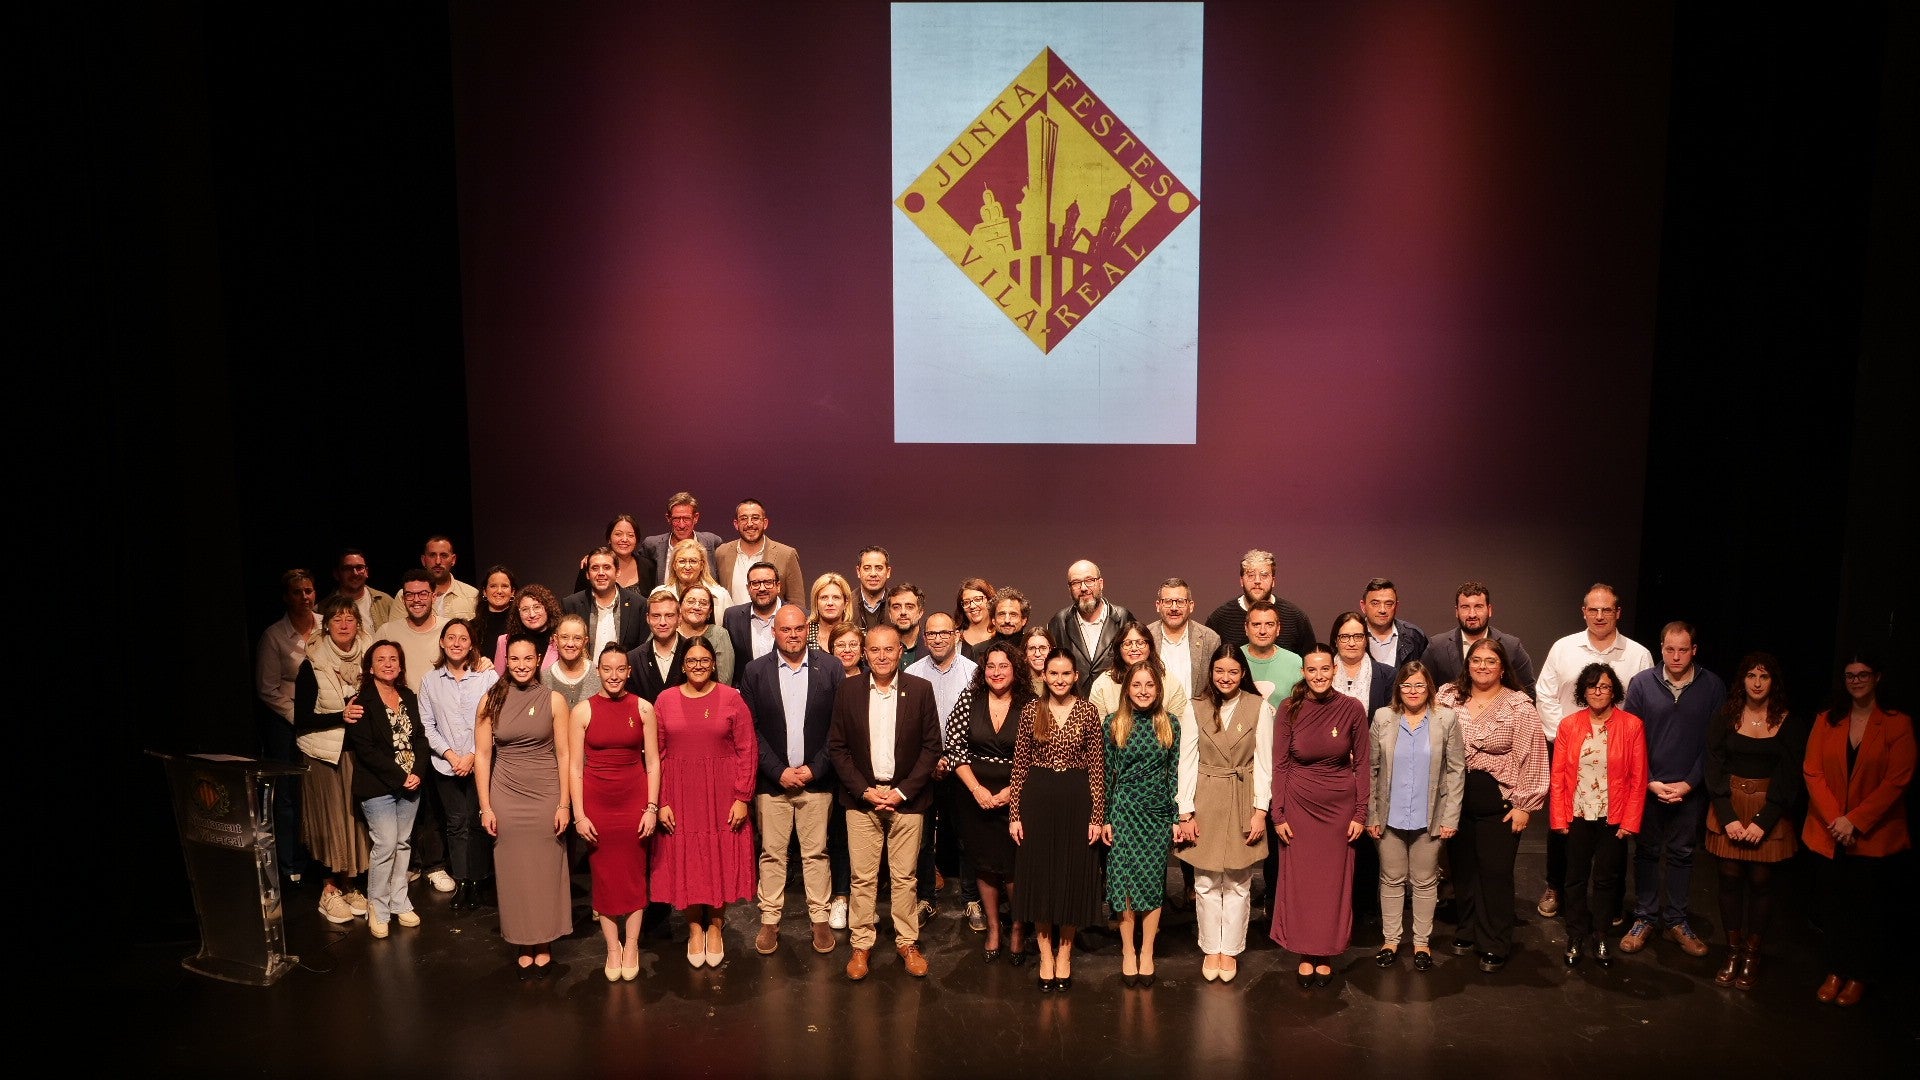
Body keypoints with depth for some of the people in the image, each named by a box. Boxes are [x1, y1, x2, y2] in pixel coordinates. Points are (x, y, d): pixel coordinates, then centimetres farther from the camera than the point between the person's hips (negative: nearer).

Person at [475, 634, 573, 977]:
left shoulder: (553, 700, -3)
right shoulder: (491, 701, -1)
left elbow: (564, 755, -2)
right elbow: (482, 755, 0)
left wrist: (565, 804, -6)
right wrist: (485, 806, -3)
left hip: (546, 796, -1)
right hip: (505, 797, 1)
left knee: (546, 871, 6)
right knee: (513, 873, 8)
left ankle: (544, 945, 20)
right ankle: (524, 945, 21)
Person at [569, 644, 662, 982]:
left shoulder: (643, 709, -1)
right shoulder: (582, 711, -3)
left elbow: (652, 762, 1)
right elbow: (575, 767, -2)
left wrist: (652, 808, -5)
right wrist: (579, 815, -6)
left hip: (635, 799, 0)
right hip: (596, 802, 0)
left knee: (634, 874, 6)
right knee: (603, 876, 7)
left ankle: (631, 947, 19)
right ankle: (612, 948, 20)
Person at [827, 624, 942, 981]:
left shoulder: (920, 689, -2)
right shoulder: (848, 690, 0)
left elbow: (931, 747, -1)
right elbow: (836, 746, 1)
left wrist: (902, 791, -9)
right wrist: (865, 790, -8)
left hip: (906, 798, 0)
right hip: (861, 796, 0)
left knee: (905, 876, 7)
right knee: (863, 877, 4)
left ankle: (907, 942, 20)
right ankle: (861, 945, 16)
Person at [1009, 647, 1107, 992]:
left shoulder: (1088, 712, -1)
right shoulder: (1031, 711, 1)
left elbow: (1097, 767, -1)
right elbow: (1020, 766, 2)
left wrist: (1098, 816, -5)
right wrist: (1014, 814, -1)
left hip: (1076, 801, 0)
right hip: (1037, 800, 1)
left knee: (1073, 877, 8)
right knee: (1039, 877, 6)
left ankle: (1064, 955, 24)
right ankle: (1046, 957, 20)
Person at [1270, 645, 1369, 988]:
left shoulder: (1351, 709, -7)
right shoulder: (1289, 710, -7)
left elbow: (1363, 763, -1)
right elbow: (1280, 764, -2)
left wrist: (1361, 814, -3)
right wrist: (1278, 814, -4)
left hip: (1340, 805, 0)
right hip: (1299, 805, 0)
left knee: (1334, 881, 8)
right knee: (1299, 880, 6)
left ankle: (1326, 955, 23)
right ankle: (1305, 954, 20)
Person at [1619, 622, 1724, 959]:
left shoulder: (1712, 686, -4)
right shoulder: (1641, 683, -5)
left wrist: (1689, 783, -8)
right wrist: (1651, 782, -9)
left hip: (1691, 789, 0)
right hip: (1648, 787, 0)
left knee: (1682, 854, 11)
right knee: (1646, 852, 10)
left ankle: (1676, 920, 24)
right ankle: (1644, 918, 21)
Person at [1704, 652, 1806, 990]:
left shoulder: (1789, 724, -1)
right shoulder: (1726, 718, 1)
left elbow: (1789, 778, -4)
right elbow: (1714, 768, -2)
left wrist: (1763, 821, -12)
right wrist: (1728, 817, -10)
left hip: (1770, 812, -1)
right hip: (1728, 809, 1)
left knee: (1760, 881, 3)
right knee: (1730, 878, 3)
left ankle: (1752, 956, 14)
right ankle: (1732, 953, 12)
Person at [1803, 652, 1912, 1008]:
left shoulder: (1898, 724, -5)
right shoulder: (1827, 721, 4)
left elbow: (1896, 781, -10)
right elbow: (1812, 772, -1)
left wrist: (1855, 820, -15)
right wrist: (1834, 820, -12)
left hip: (1873, 835, -2)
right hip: (1828, 833, 2)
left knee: (1866, 907, 7)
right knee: (1832, 904, 8)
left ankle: (1857, 976, 22)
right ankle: (1834, 971, 22)